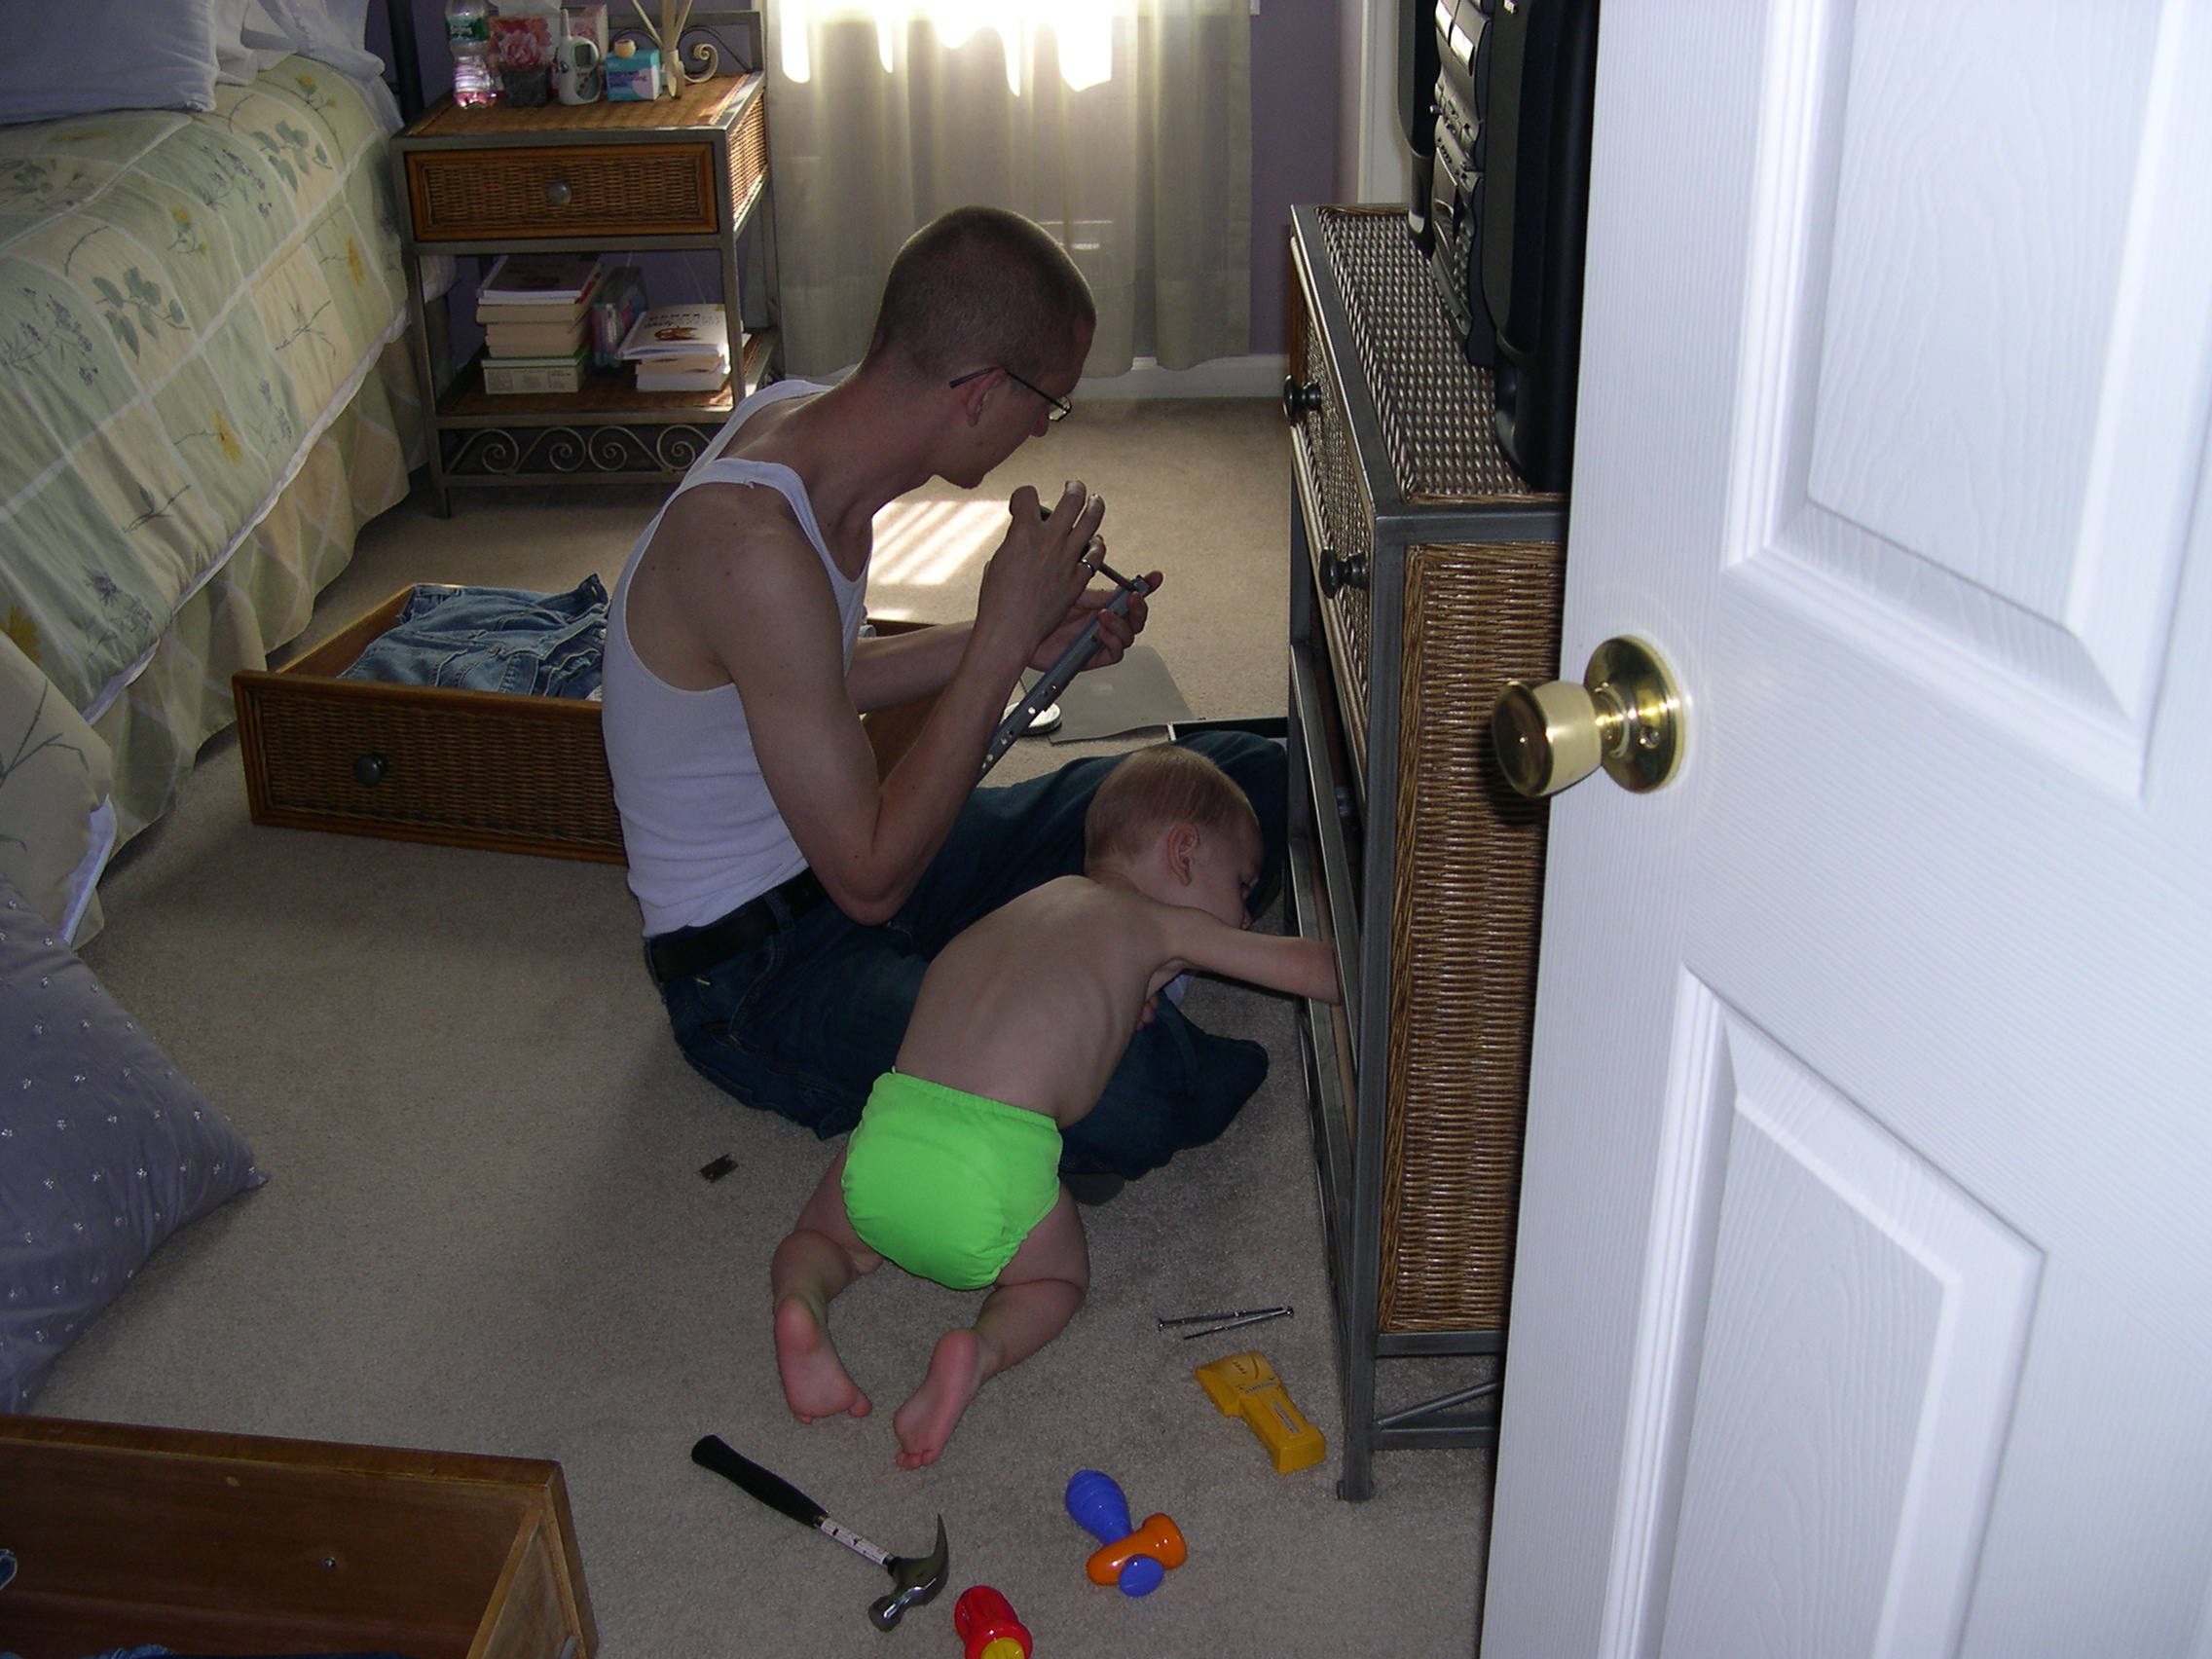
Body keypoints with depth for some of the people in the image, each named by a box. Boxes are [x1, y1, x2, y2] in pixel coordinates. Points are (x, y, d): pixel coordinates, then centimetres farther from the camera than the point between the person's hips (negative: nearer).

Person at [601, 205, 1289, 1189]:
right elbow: (871, 879, -27)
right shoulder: (754, 544, -31)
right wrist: (1002, 638, -23)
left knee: (1252, 781, 3)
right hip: (757, 968, -9)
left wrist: (1025, 638, 4)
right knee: (1130, 1103, -31)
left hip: (835, 845, 9)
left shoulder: (803, 416, -2)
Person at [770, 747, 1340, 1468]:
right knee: (1056, 1279, 24)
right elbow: (1311, 968, 17)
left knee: (823, 1235, 30)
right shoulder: (1160, 923, 12)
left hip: (887, 1135, 4)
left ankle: (801, 1302, -2)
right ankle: (979, 1351, -6)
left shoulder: (1051, 897, 27)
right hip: (995, 1162, -4)